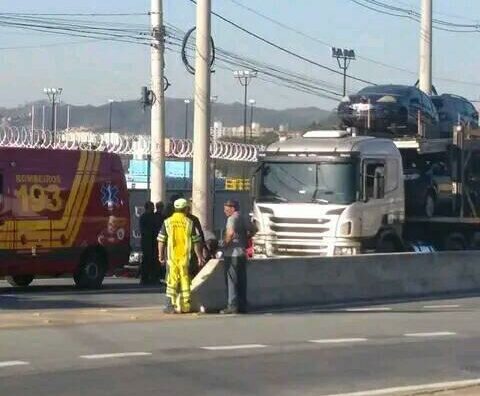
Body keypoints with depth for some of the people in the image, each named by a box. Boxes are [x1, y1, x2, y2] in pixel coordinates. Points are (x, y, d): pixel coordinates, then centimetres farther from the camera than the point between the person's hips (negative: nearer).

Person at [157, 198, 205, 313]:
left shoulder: (167, 222, 1)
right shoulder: (189, 222, -1)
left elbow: (161, 240, 2)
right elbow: (196, 242, 1)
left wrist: (161, 256, 11)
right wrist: (199, 257, 8)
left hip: (172, 256, 0)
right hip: (185, 256, 0)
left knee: (172, 279, 3)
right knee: (185, 279, 8)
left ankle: (171, 305, -2)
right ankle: (185, 305, 11)